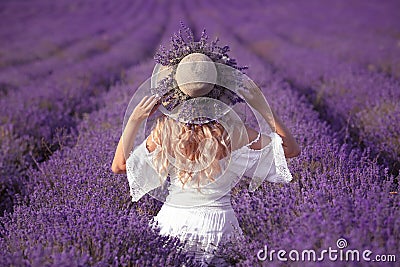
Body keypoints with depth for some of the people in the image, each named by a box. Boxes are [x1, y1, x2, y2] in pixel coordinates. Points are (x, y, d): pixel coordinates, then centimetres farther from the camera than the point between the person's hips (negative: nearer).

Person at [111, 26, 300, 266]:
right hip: (218, 225, -1)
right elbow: (292, 149, -5)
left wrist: (134, 120, -9)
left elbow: (119, 166, -5)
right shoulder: (233, 130, -14)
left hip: (171, 222, 1)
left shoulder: (165, 129, -13)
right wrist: (264, 108, -10)